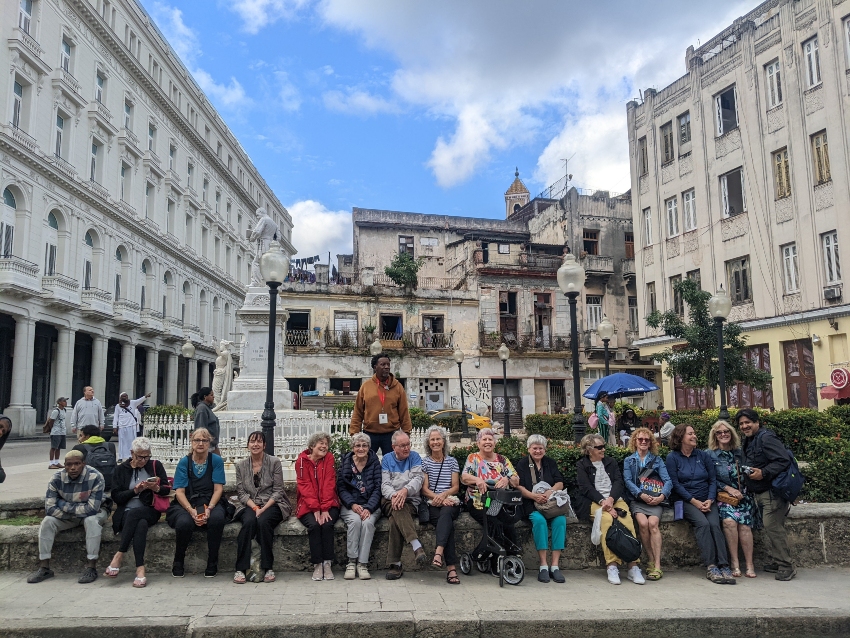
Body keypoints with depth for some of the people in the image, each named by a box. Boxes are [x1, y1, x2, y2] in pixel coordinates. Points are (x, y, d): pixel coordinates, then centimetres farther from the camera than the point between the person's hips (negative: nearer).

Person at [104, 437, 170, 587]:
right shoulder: (121, 469, 13)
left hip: (150, 511, 0)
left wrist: (156, 488, -16)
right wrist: (135, 490, -11)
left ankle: (119, 556, -30)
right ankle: (140, 569, -39)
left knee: (133, 513, -35)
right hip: (126, 512, 0)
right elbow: (116, 497, 4)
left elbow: (167, 490, 6)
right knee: (141, 524, -34)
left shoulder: (156, 466, 11)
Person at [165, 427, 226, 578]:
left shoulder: (216, 460, 3)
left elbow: (218, 489, -2)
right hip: (185, 504, 0)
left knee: (217, 519, -34)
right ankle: (178, 563, -4)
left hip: (210, 503, 0)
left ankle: (212, 564, -13)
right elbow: (179, 491, -3)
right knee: (184, 523, -34)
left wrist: (209, 509, -19)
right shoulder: (184, 462, 4)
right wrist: (191, 510, -19)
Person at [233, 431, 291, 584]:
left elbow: (277, 491, -3)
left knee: (263, 521, -33)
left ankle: (268, 568, -22)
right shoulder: (241, 465, 9)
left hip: (272, 504, -2)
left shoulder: (274, 462, 1)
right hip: (249, 506, 2)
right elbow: (241, 492, 4)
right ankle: (240, 569, -26)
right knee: (249, 521, -32)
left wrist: (263, 509, -15)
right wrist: (255, 507, -12)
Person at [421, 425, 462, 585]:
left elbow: (456, 487, 10)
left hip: (450, 502, 1)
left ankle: (438, 553, -52)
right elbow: (424, 489, 5)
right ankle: (451, 567, -38)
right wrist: (437, 498, -14)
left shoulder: (452, 461, 17)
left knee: (445, 513, -37)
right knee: (447, 523, -33)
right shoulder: (424, 461, 12)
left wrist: (444, 495, -12)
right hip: (432, 504, -1)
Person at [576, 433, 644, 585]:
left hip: (615, 499, 3)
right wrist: (603, 502, -17)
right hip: (595, 502, -3)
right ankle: (612, 565, -34)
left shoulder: (611, 462, 21)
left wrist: (610, 499, -11)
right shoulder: (581, 465, 10)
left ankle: (633, 565, -29)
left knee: (628, 521, -28)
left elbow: (619, 482, 8)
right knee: (607, 519, -34)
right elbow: (586, 488, -2)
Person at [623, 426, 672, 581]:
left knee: (653, 523, -28)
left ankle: (657, 565, -27)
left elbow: (668, 481, 7)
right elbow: (627, 481, 4)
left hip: (655, 500, 0)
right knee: (643, 523, -29)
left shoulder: (657, 460, 18)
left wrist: (662, 496, -12)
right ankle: (651, 561, -16)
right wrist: (641, 494, -13)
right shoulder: (629, 461, 18)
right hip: (637, 499, 0)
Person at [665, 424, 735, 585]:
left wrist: (710, 500, -8)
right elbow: (675, 484, -4)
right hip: (687, 501, -3)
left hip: (707, 500, 3)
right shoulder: (672, 458, 2)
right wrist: (695, 502, -12)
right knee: (702, 523, -28)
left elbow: (713, 480, 8)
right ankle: (711, 567, -28)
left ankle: (724, 566, -28)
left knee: (714, 524, -24)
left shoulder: (704, 456, 13)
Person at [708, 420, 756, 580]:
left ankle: (749, 565, -14)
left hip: (742, 495, 2)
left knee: (744, 523, -25)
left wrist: (741, 491, -3)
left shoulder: (740, 453, 14)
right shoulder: (710, 455, 6)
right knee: (729, 520, -30)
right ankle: (734, 562, -19)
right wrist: (728, 488, -10)